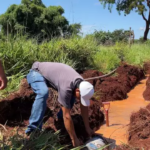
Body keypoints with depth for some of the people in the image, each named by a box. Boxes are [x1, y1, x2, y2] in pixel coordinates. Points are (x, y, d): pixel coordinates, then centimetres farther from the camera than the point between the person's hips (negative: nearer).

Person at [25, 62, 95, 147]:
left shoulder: (82, 84, -16)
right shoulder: (66, 88, -40)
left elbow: (84, 107, -4)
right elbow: (67, 116, -35)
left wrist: (88, 128, 1)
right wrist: (74, 139, -26)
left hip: (49, 73, 8)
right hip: (37, 73, -8)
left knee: (71, 96, -1)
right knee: (43, 93, -38)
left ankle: (60, 118, 16)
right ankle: (34, 128, -30)